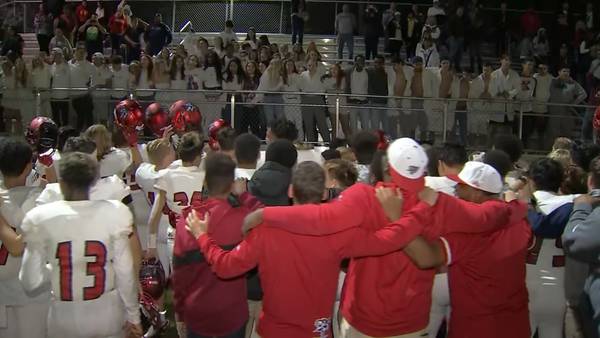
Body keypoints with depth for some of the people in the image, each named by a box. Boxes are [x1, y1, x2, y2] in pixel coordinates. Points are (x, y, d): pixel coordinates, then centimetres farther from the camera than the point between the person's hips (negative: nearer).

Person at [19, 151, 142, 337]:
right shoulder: (114, 213, -12)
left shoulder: (40, 218, -11)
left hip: (64, 322, 1)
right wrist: (133, 315, 4)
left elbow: (31, 282, -7)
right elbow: (125, 272, -8)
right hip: (108, 318, 0)